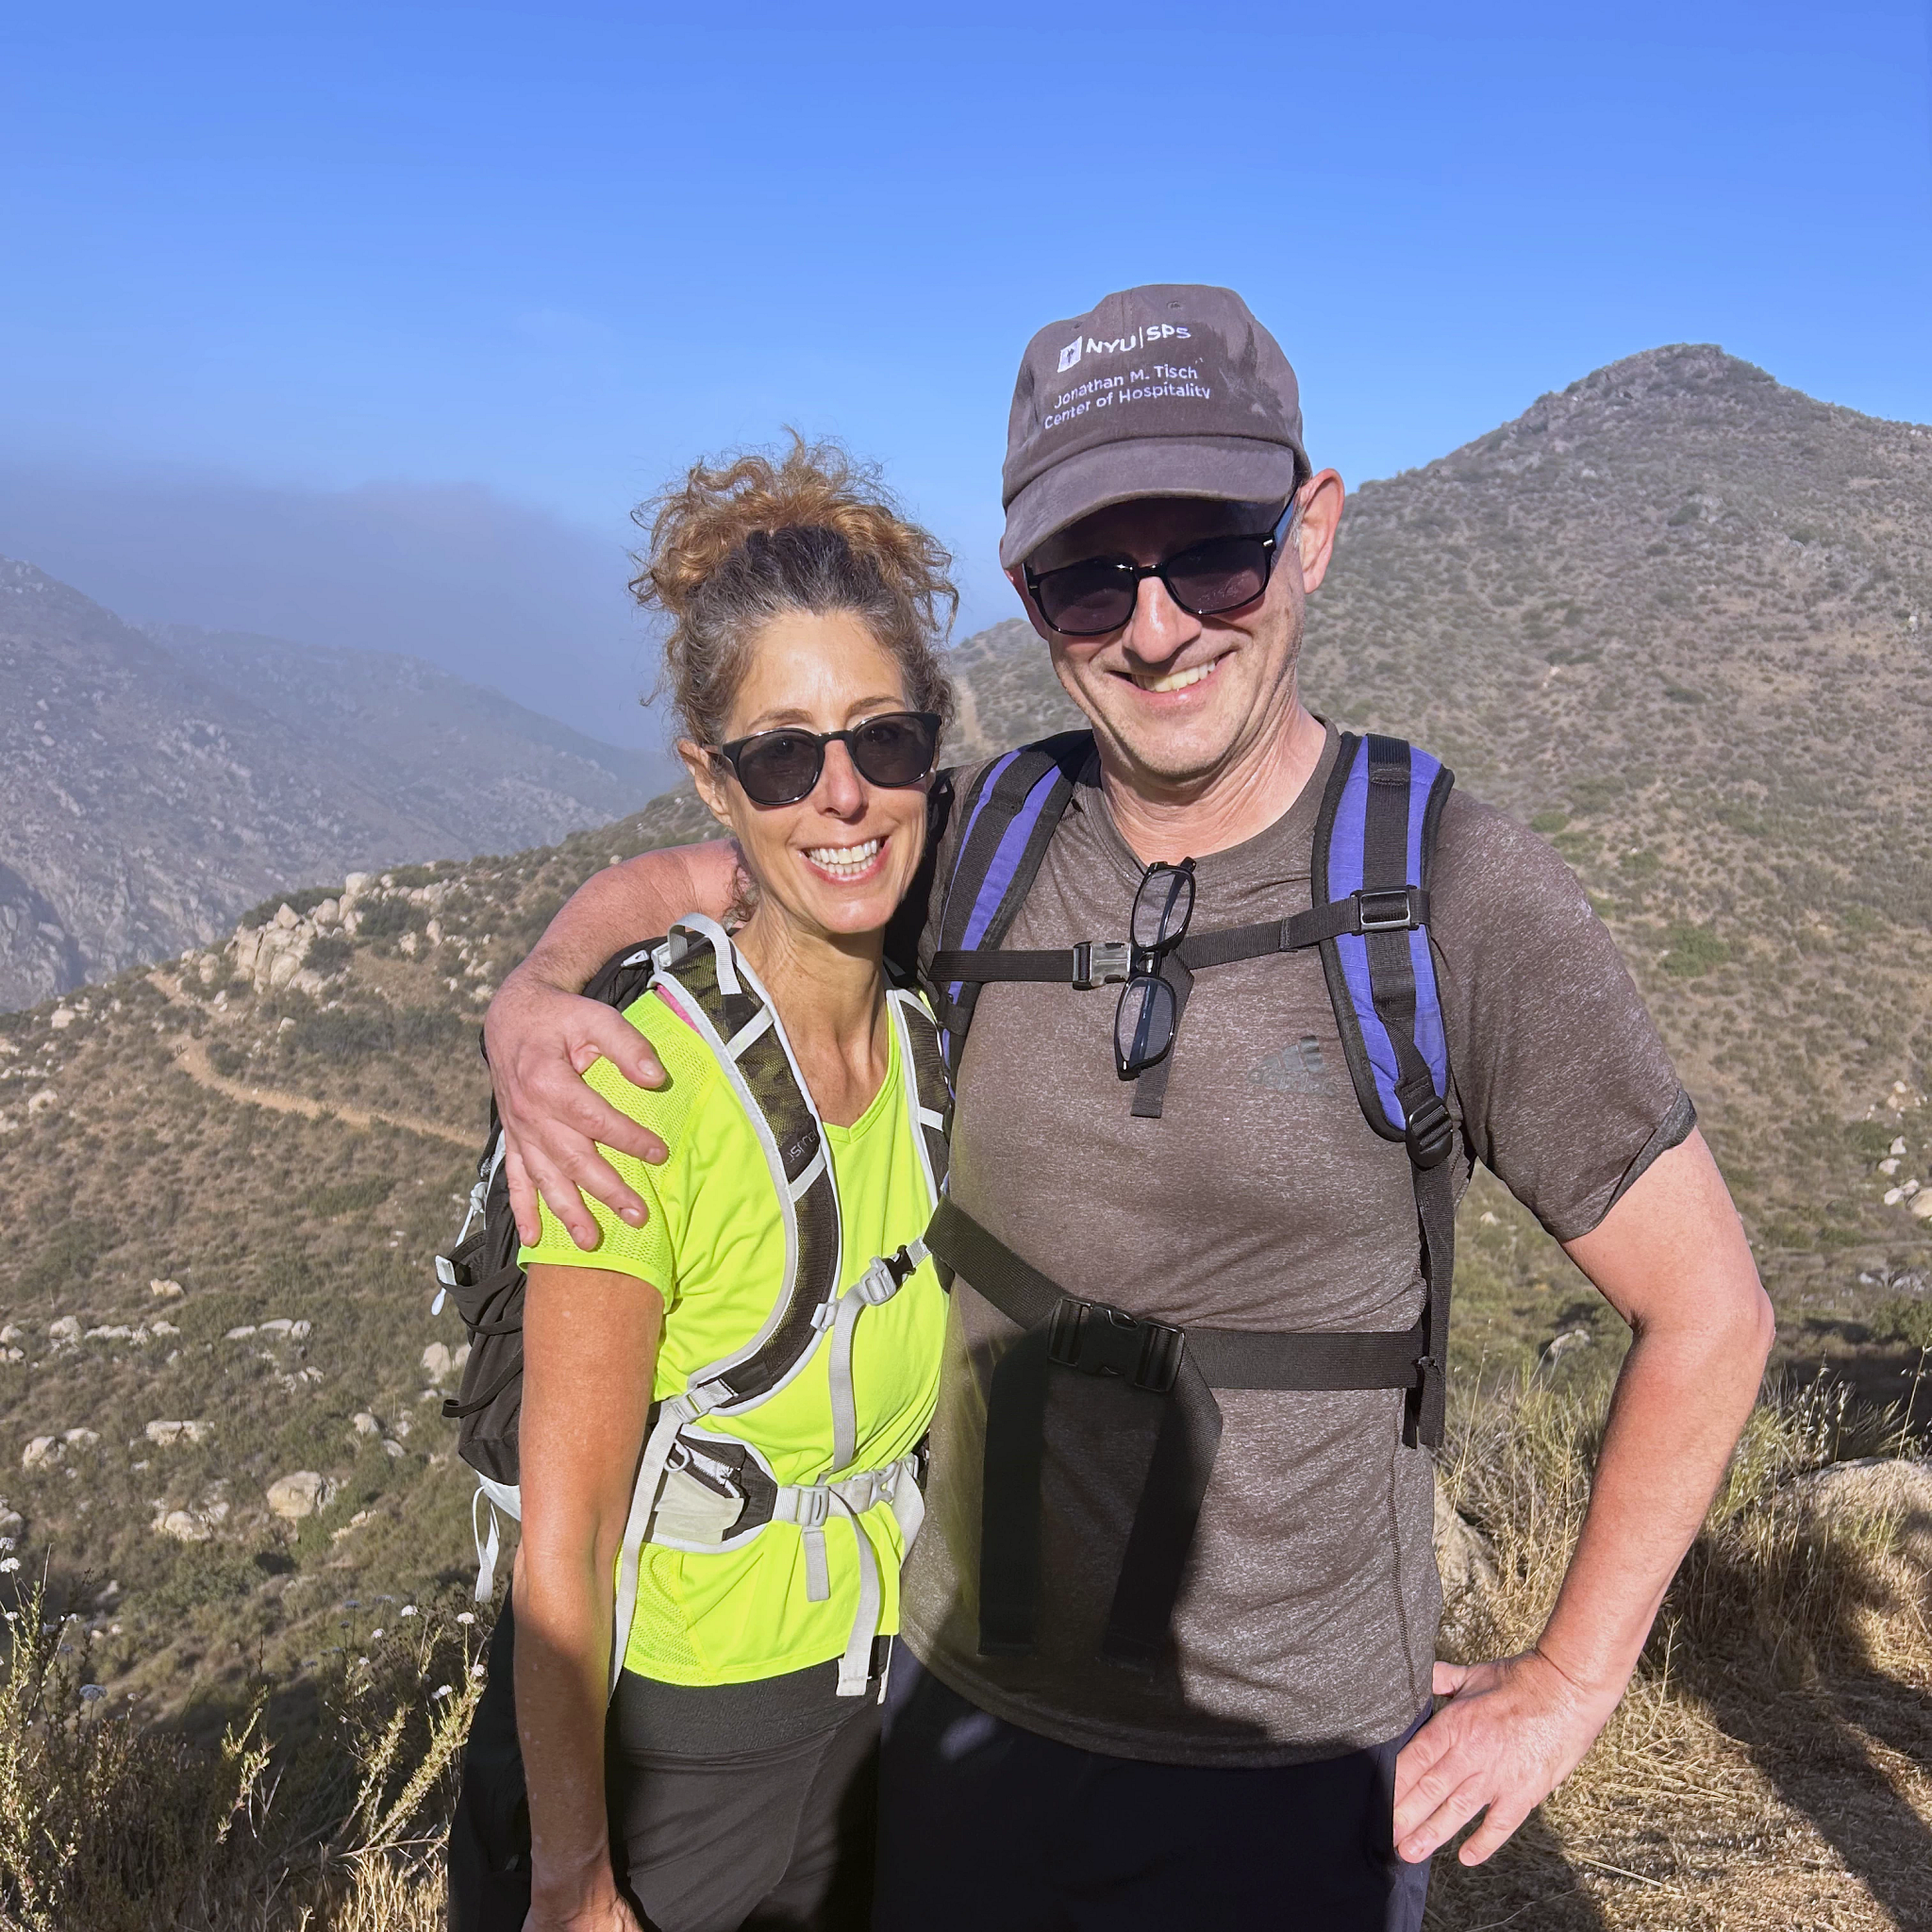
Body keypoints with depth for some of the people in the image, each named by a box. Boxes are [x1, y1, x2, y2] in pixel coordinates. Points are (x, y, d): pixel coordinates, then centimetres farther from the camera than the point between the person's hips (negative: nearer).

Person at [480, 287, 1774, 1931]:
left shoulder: (1460, 900, -18)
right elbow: (667, 882, 8)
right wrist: (534, 995, -13)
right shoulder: (984, 841, -7)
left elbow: (1708, 1311, -8)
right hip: (969, 1709, 4)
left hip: (1283, 1773, -3)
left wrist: (1568, 1687, -6)